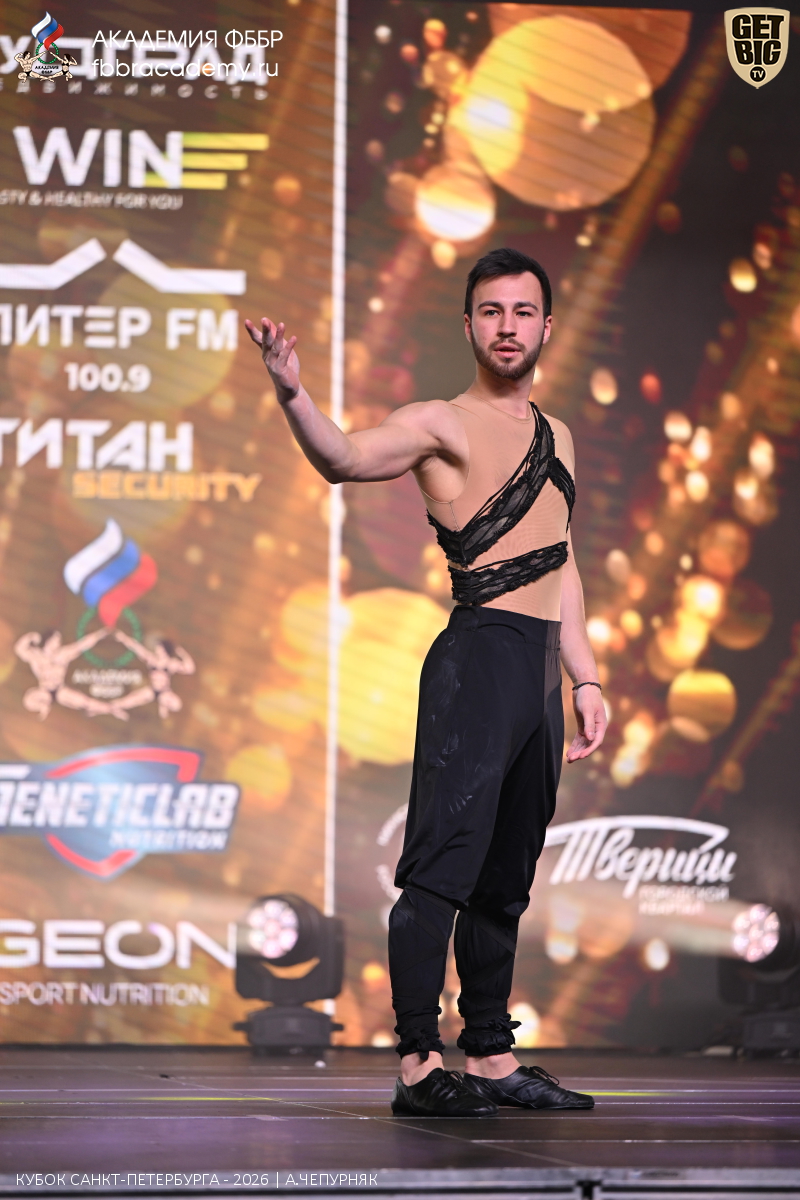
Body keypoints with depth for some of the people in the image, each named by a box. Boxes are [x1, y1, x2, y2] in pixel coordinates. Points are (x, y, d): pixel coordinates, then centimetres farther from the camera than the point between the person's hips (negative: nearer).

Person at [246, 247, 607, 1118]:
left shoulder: (555, 436, 21)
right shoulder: (440, 424, -1)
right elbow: (346, 459, -20)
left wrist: (585, 680, 21)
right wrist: (291, 394, -38)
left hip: (541, 670, 7)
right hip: (477, 656, -7)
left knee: (505, 879, 12)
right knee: (442, 864, -13)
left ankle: (491, 1059, 17)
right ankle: (418, 1063, -16)